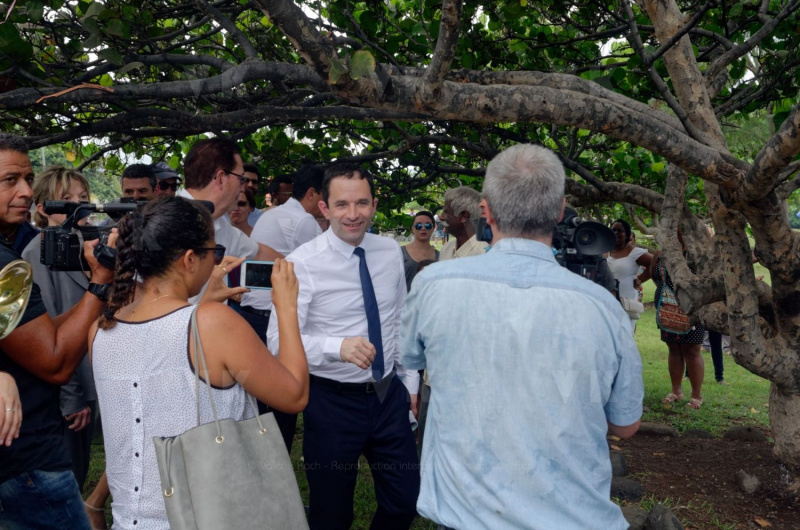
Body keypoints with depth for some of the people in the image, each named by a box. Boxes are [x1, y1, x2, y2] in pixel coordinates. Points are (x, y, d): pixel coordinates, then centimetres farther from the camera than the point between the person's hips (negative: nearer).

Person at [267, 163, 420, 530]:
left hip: (389, 394, 5)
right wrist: (338, 346, -37)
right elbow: (278, 340, -22)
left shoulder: (390, 253, 1)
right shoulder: (303, 263, -16)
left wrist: (409, 381, 14)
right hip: (333, 402, -4)